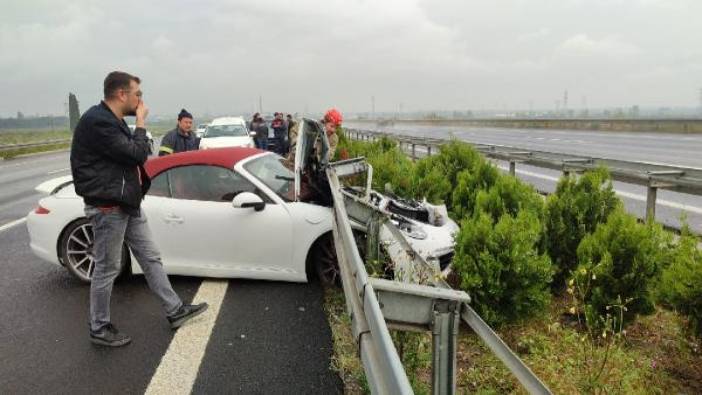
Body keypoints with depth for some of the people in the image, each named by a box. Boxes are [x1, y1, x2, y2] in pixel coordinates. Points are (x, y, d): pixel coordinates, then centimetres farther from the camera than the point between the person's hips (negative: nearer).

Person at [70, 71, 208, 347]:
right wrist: (141, 122, -12)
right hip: (108, 208, -10)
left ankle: (175, 311, 21)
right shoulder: (97, 121, -20)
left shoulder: (113, 121, 13)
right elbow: (137, 154, -22)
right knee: (107, 269, 4)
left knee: (151, 259, 12)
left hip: (128, 205, 10)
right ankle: (99, 328, 21)